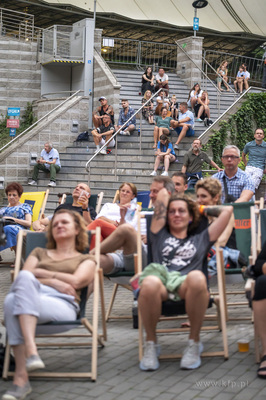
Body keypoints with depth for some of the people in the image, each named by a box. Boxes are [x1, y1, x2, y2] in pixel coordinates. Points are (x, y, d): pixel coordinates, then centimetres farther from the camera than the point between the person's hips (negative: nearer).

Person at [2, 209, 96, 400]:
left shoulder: (86, 260, 25)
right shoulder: (39, 253, 34)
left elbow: (75, 281, 3)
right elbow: (24, 277, 13)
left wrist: (40, 273, 5)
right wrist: (53, 282, -3)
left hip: (63, 305, -3)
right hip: (32, 297, 3)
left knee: (12, 302, -34)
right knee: (24, 277, -35)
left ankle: (21, 377, -41)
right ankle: (31, 351, -42)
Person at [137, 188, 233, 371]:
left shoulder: (201, 240, 34)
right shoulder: (160, 235, 31)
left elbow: (227, 210, 34)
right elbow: (163, 193, 30)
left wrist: (204, 209, 44)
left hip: (187, 288, 0)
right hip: (161, 283, 0)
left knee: (197, 277, -39)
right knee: (150, 283, -39)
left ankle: (194, 342, -17)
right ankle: (151, 343, -13)